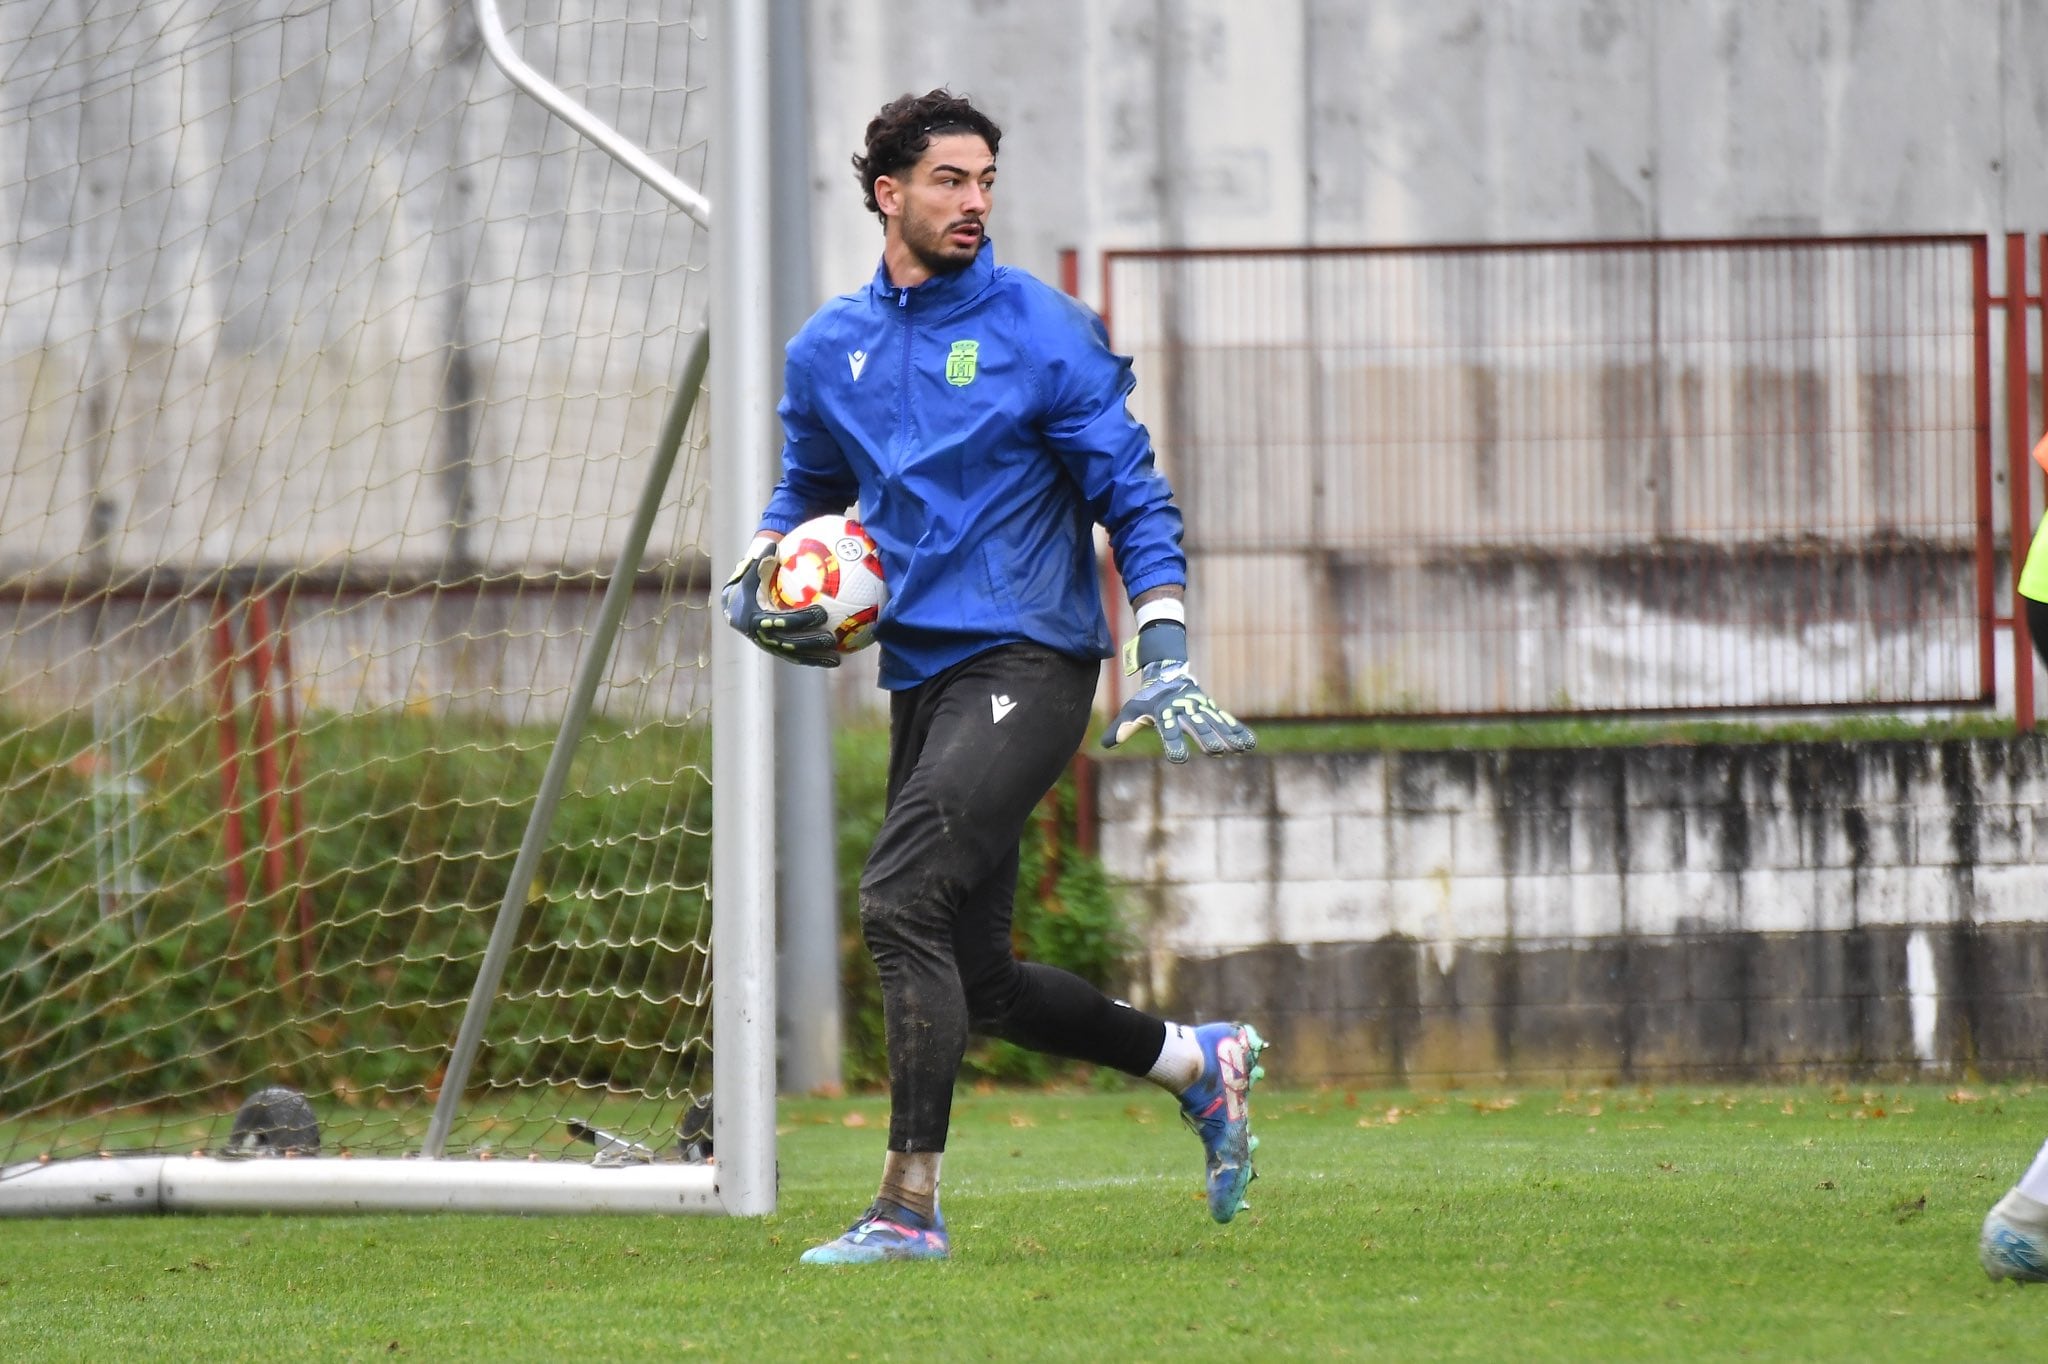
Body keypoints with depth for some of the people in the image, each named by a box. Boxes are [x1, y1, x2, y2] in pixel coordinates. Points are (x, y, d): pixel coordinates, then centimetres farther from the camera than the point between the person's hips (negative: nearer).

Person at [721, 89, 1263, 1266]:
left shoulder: (1043, 333, -4)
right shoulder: (830, 350, 11)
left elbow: (1136, 499, -3)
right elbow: (809, 493, 27)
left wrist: (1167, 657, -14)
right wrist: (759, 572, 6)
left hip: (1027, 668, -7)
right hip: (924, 675, 7)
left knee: (902, 900, -23)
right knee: (977, 982, 9)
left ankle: (911, 1203, -22)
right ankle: (1198, 1061, 31)